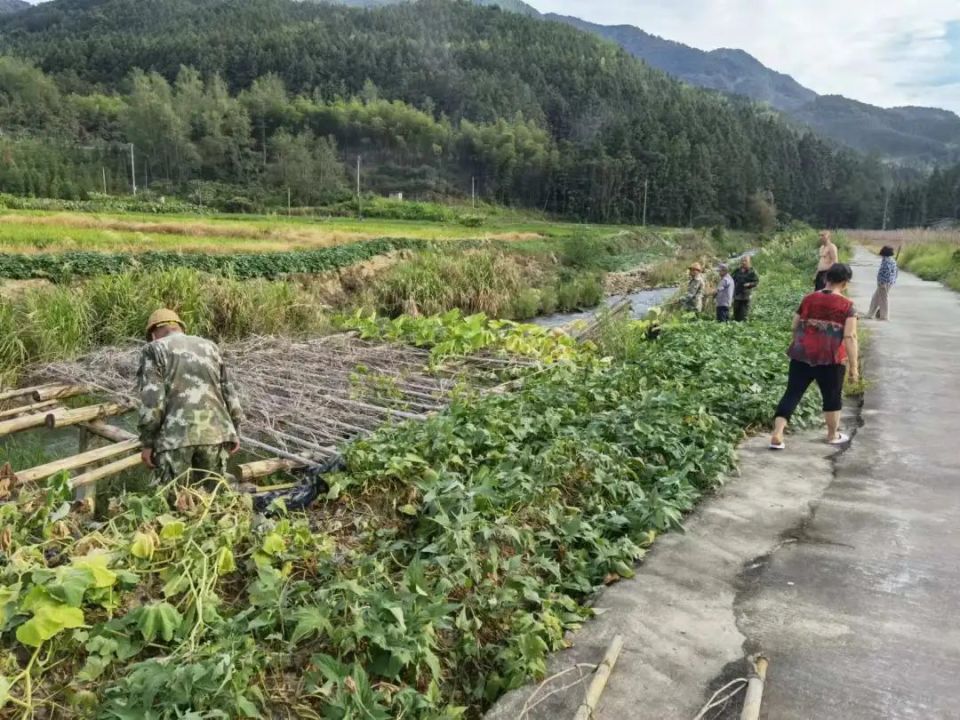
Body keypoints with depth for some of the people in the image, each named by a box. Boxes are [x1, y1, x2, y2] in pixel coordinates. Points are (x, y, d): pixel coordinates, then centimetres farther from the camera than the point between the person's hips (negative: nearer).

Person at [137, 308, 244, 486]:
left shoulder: (154, 349, 7)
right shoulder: (209, 346, 20)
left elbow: (152, 398, -6)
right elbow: (229, 391, 14)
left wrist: (148, 442, -2)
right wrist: (234, 431, 18)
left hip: (176, 435, -4)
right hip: (215, 431, 4)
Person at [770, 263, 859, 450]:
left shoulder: (808, 299, 6)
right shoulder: (847, 305, -5)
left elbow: (795, 327, 12)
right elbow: (850, 337, -11)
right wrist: (854, 366, -8)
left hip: (802, 356, 3)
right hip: (831, 359, -3)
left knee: (792, 394, 3)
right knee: (832, 397, 17)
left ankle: (777, 435, -8)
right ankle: (833, 435, 34)